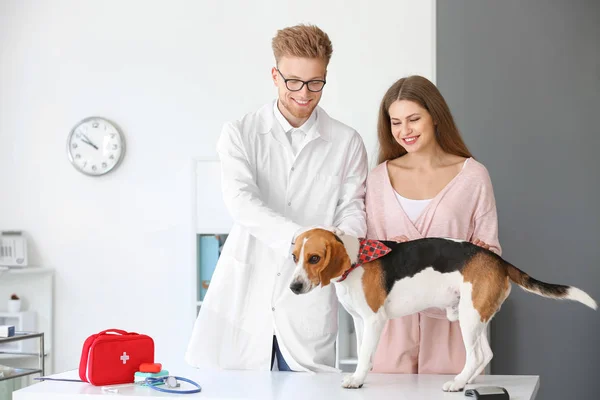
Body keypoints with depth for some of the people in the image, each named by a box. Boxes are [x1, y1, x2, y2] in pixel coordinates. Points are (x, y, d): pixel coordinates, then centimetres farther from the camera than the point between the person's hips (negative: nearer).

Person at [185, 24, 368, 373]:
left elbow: (353, 209, 5)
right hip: (245, 294, 0)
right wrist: (298, 236, -28)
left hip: (308, 305, 1)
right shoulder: (240, 133, 3)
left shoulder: (347, 142, 7)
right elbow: (241, 200, -12)